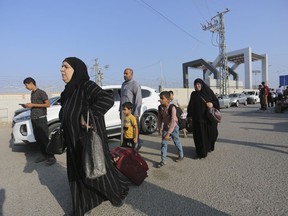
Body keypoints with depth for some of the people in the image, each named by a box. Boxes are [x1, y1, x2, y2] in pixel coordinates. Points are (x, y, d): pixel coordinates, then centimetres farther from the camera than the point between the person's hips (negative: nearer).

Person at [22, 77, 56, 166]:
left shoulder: (41, 92, -8)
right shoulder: (32, 93, 16)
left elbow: (48, 104, -13)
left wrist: (33, 105, -15)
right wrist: (27, 105, 5)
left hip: (41, 119, -8)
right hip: (34, 119, 8)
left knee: (45, 139, -7)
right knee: (38, 139, 8)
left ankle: (51, 157, -1)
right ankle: (44, 155, 18)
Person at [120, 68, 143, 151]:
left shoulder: (135, 85, -11)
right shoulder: (124, 84, 15)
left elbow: (138, 100, -17)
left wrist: (136, 114, -21)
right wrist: (120, 110, 17)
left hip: (132, 112, -8)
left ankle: (136, 145, 18)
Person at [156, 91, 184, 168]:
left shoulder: (172, 108, -29)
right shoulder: (160, 107, -12)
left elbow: (173, 122, -31)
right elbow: (159, 118, 1)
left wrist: (168, 133, -32)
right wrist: (159, 128, -5)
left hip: (174, 127, -5)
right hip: (165, 127, 5)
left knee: (177, 142, 14)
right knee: (163, 144, 4)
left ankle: (181, 155, 40)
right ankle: (163, 160, 15)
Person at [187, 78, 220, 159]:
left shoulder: (209, 92, 3)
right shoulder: (193, 94, 3)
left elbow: (216, 101, 7)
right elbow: (190, 106, 4)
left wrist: (212, 104, -15)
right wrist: (189, 116, -1)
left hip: (209, 118, 1)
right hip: (198, 119, -1)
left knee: (210, 133, 10)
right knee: (200, 135, 0)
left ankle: (209, 147, 35)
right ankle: (201, 152, 11)